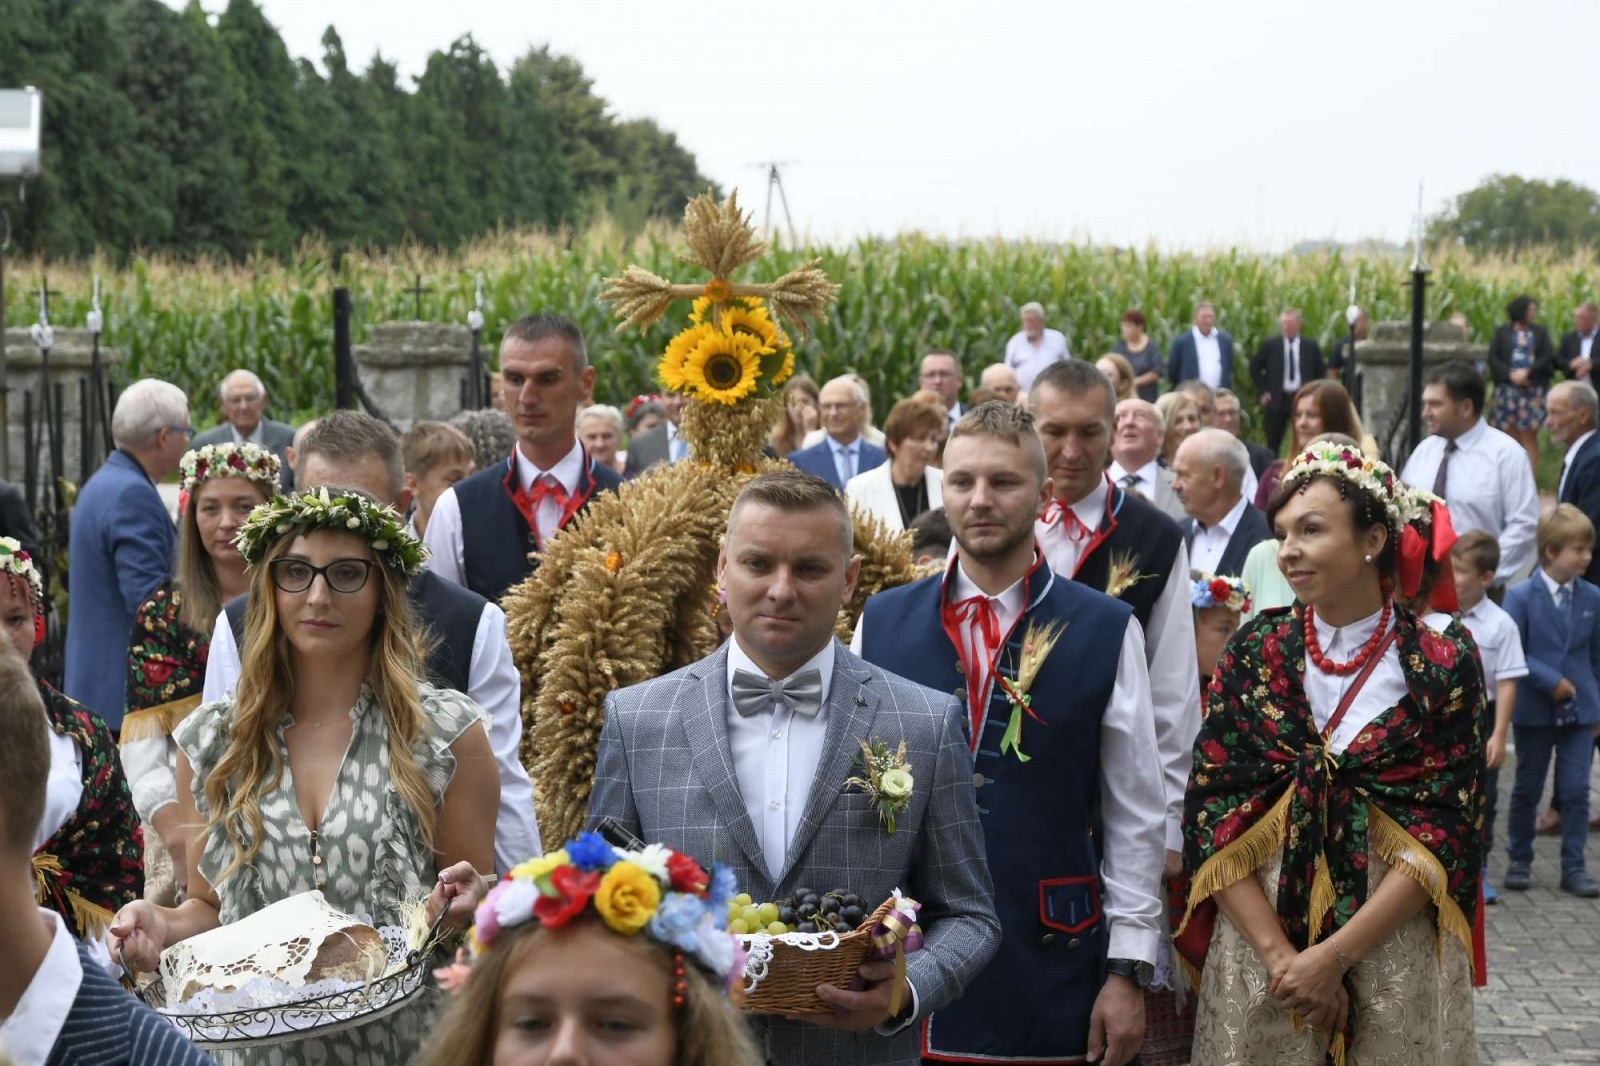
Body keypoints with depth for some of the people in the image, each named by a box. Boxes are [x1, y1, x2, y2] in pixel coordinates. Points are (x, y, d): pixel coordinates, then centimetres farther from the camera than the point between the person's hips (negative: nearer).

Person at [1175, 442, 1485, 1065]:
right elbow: (1211, 820, -4)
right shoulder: (1254, 655, -1)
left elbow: (1444, 835, -8)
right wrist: (1280, 957, -14)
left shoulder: (1444, 667, -5)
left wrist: (1334, 957, -16)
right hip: (1257, 941, 1)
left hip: (1395, 956, -1)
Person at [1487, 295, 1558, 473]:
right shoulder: (1502, 332, 8)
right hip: (1507, 389, 0)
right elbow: (1493, 358, 0)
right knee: (1512, 435, -1)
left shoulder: (1540, 332, 10)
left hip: (1532, 390, 0)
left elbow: (1548, 357, 0)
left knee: (1529, 436, -4)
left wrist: (1526, 372, -13)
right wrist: (1511, 374, -14)